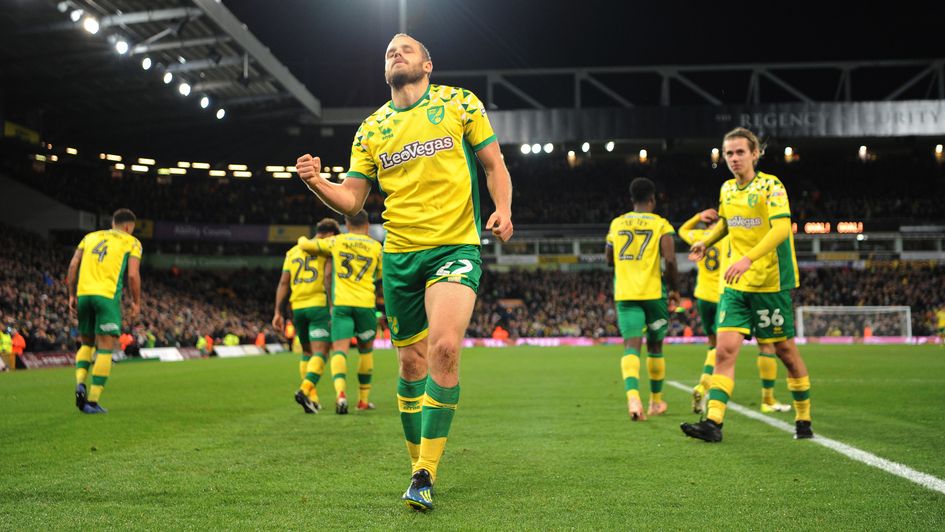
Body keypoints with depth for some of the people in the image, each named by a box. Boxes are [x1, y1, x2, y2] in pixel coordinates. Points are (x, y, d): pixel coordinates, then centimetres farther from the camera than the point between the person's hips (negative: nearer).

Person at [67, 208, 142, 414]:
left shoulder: (90, 237, 20)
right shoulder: (131, 243, 9)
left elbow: (73, 265, 11)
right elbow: (133, 275, -2)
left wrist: (72, 295, 15)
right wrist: (136, 302, 8)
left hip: (84, 293, 4)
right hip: (107, 295, -4)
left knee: (86, 343, 20)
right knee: (105, 348, 0)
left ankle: (80, 383, -2)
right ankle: (92, 400, -5)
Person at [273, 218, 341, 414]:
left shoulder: (293, 251, 19)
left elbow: (283, 282, 13)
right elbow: (328, 276, -12)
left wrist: (278, 312, 12)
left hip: (297, 307, 6)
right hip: (319, 304, -5)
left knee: (307, 352, 16)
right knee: (320, 352, -7)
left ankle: (312, 398, 13)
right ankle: (305, 390, -26)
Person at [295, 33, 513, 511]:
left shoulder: (459, 103, 4)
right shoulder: (371, 129, 11)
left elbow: (494, 165, 8)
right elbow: (351, 200, 9)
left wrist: (503, 210, -10)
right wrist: (317, 182, -10)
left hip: (456, 246, -3)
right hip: (400, 255, 4)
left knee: (444, 348, -22)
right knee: (411, 361, 6)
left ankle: (424, 474, -16)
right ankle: (418, 463, 23)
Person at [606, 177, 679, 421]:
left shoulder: (616, 224, 10)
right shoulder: (660, 224, -1)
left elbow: (609, 260, 19)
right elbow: (670, 260, -11)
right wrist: (675, 290, 1)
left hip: (624, 294, 2)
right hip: (653, 292, -2)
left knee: (632, 346, -7)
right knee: (655, 346, 15)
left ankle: (632, 396, -32)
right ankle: (656, 401, 27)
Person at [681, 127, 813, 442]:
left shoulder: (770, 186, -10)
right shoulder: (727, 190, 10)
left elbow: (781, 228, -24)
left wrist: (749, 258, -34)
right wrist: (706, 242, 13)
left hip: (771, 283, -5)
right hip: (736, 285, 5)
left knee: (784, 349, 6)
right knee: (725, 350, -8)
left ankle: (803, 419, 23)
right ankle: (713, 422, -13)